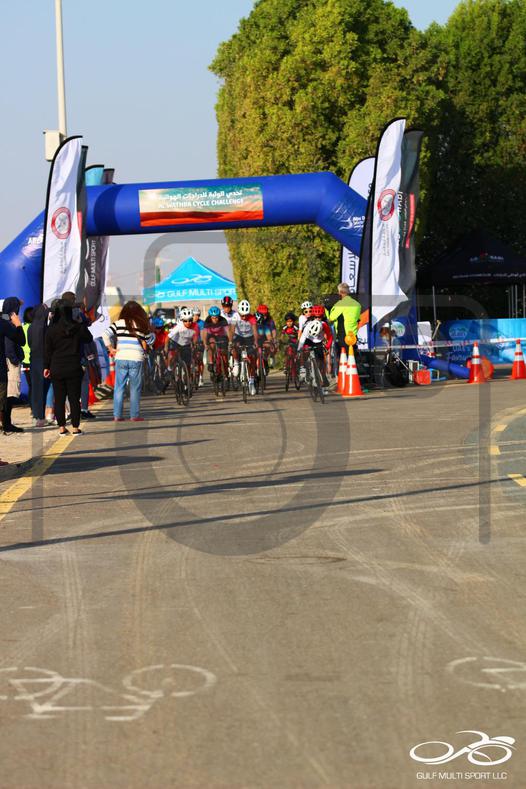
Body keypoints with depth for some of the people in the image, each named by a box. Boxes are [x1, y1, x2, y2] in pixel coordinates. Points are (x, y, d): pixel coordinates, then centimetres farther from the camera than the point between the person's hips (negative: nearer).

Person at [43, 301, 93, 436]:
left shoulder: (51, 329, -3)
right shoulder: (78, 327, -6)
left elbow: (47, 350, 1)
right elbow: (89, 339, 12)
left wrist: (47, 367, 10)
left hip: (56, 369, 1)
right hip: (74, 368, -1)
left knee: (59, 399, 7)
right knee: (74, 398, 4)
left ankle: (61, 427, 7)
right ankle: (75, 427, 4)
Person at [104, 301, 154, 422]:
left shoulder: (118, 324, 2)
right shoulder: (142, 325, 3)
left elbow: (106, 335, -6)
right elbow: (151, 339, 15)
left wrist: (110, 349, 2)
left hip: (120, 359, 1)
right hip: (136, 359, -1)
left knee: (119, 388, 7)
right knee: (135, 389, 6)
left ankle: (117, 415, 6)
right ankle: (134, 415, 7)